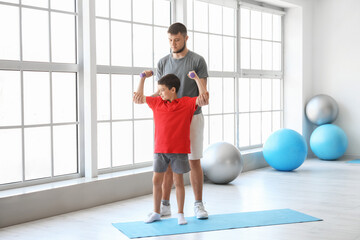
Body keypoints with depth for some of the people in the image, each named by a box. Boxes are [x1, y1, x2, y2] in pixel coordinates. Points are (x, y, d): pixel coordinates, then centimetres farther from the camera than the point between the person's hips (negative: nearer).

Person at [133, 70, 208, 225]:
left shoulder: (187, 103, -2)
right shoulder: (156, 103, 8)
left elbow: (204, 97, -11)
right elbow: (139, 96, 16)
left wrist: (196, 78, -10)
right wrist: (143, 78, 10)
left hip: (179, 150, -3)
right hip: (160, 150, 3)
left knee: (178, 181, 4)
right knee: (156, 180, 6)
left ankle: (180, 214, 16)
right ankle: (156, 212, 20)